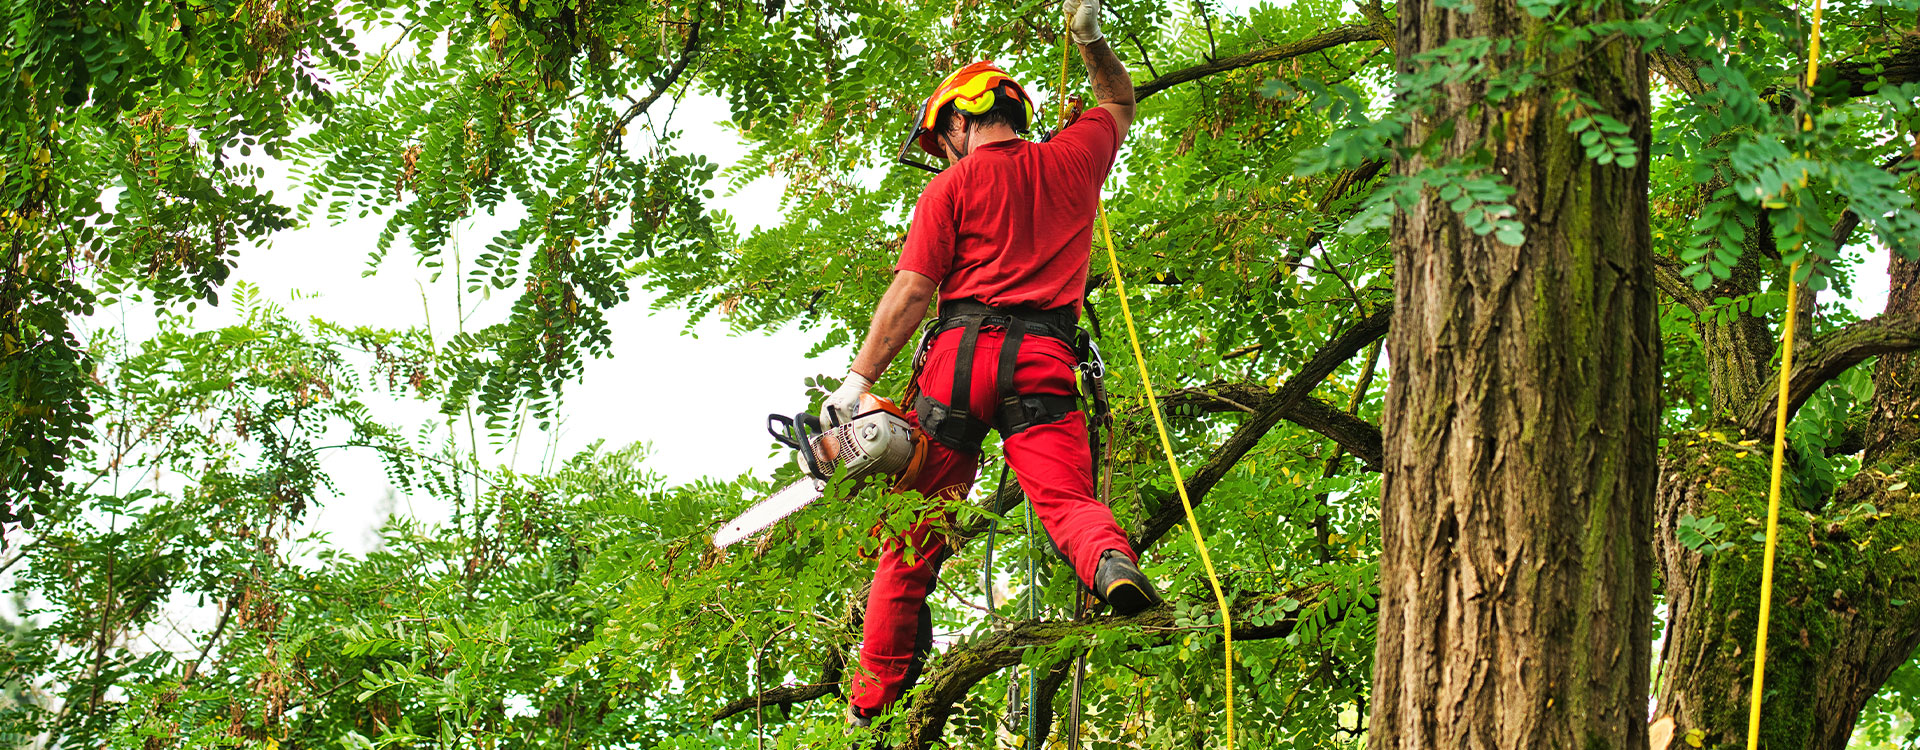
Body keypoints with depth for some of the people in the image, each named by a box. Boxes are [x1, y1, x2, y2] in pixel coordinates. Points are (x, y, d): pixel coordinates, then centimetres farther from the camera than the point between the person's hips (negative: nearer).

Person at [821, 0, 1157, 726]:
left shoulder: (952, 187, 6)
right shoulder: (1072, 159, 15)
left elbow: (912, 290, -2)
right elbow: (1120, 104, 37)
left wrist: (858, 379, -2)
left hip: (962, 352, -1)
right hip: (1044, 362, 2)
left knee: (915, 526, 6)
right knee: (1067, 497, -10)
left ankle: (877, 690, 11)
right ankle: (1112, 562, -46)